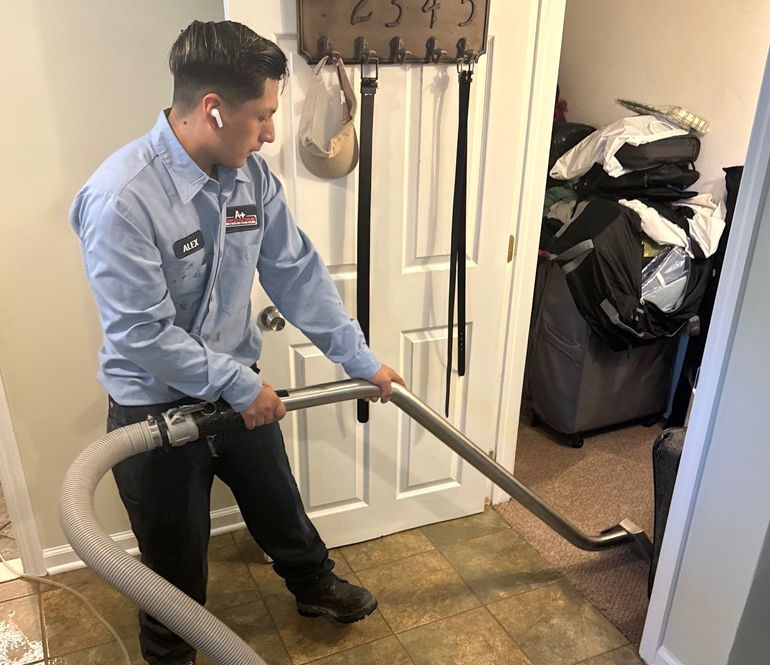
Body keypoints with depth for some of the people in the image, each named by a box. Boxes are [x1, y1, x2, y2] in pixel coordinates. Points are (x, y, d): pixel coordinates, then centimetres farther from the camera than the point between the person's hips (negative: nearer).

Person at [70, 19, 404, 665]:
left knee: (279, 503, 26)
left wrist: (362, 359, -1)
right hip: (156, 406, -5)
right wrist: (240, 384, -19)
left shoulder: (252, 174, -8)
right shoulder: (121, 197, -29)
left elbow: (299, 273, -3)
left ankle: (314, 584, 55)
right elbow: (142, 334, -26)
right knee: (176, 551, 16)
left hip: (237, 386, 6)